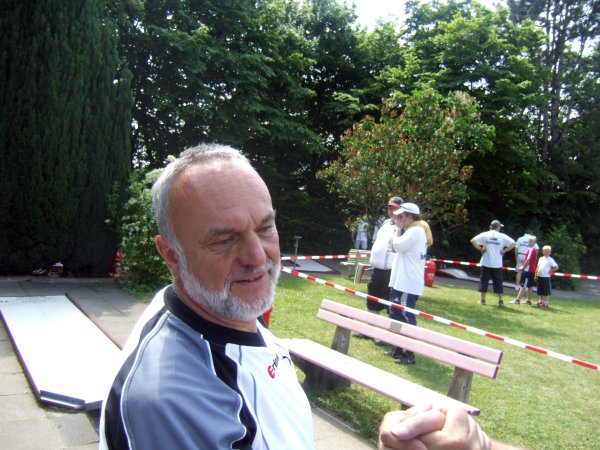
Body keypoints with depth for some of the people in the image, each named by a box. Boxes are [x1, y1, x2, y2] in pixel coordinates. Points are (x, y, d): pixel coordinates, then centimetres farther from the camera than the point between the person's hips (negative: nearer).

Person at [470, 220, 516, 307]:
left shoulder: (485, 235, -1)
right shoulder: (502, 236, -1)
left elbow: (473, 241, -8)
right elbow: (513, 243, -6)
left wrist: (480, 249, -1)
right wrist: (504, 251, -1)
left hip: (486, 263, 0)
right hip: (497, 264, 0)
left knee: (484, 280, 8)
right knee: (498, 282, 8)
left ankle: (482, 299, 10)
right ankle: (500, 301, 8)